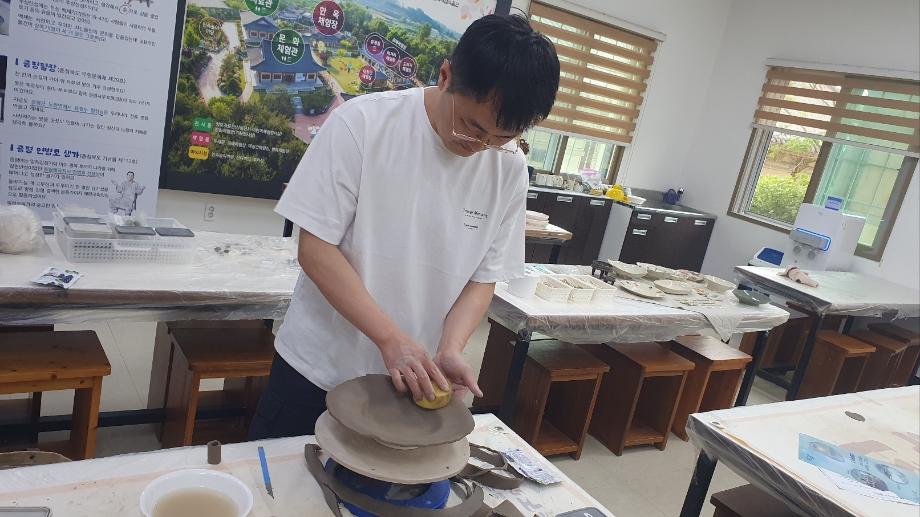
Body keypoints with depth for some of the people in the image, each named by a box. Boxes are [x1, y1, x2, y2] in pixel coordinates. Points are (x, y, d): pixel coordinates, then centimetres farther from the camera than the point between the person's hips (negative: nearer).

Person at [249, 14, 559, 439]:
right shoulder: (362, 123, -17)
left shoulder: (509, 169, -7)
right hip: (316, 372, -2)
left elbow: (483, 277, 0)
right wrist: (391, 338, -22)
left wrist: (449, 350, -17)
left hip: (410, 382, 2)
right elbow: (315, 249, -16)